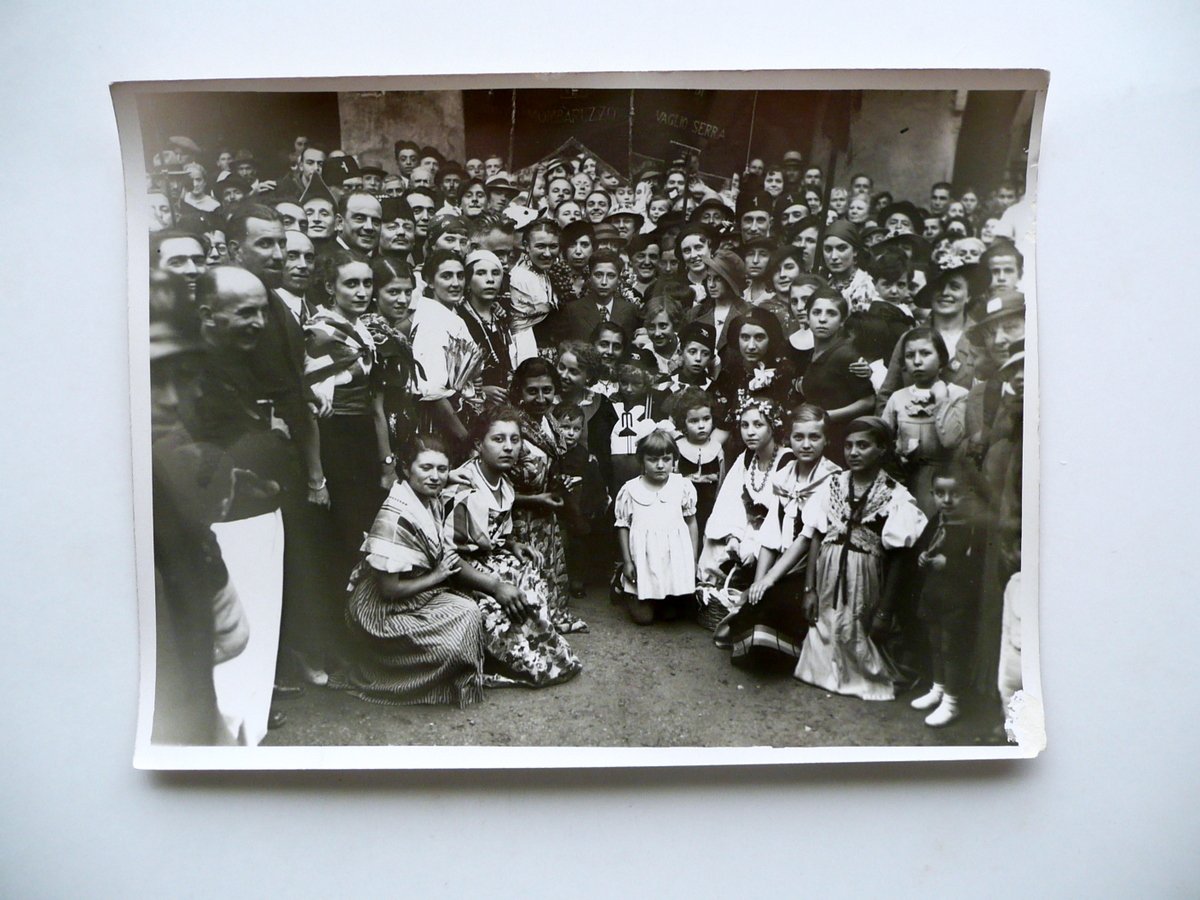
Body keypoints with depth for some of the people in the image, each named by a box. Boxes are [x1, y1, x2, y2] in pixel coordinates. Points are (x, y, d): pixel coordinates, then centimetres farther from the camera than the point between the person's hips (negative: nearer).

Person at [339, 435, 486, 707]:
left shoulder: (434, 502, 0)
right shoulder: (395, 519, -25)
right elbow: (388, 588, -23)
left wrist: (450, 557, -5)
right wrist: (436, 576, -14)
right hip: (385, 611, -9)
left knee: (470, 610, -9)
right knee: (467, 616, -19)